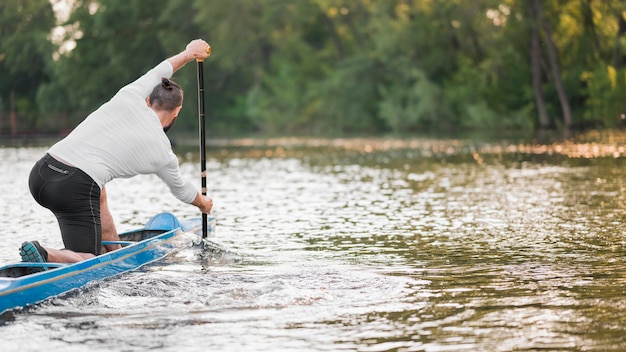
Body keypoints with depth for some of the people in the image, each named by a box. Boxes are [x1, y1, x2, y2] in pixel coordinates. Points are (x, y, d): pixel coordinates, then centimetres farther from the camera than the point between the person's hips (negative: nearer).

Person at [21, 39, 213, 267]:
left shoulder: (129, 97, 13)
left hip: (40, 172, 6)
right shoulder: (163, 153, 10)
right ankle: (45, 255, -27)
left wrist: (188, 54, 53)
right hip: (76, 189, -6)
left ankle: (115, 250, 33)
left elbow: (159, 72, 36)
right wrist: (203, 203, 55)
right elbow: (180, 189, 33)